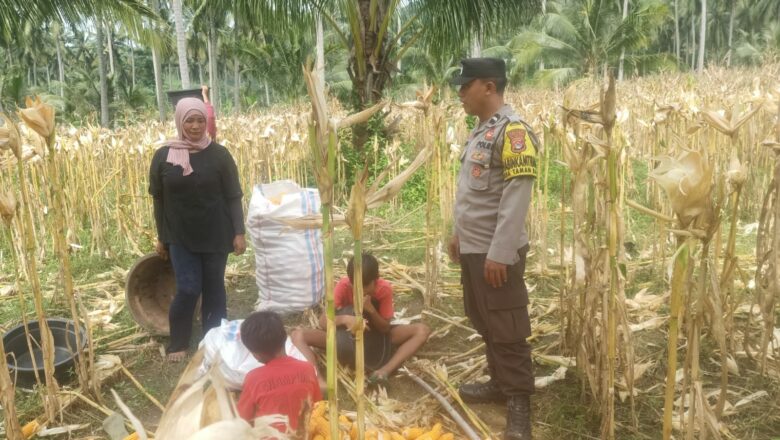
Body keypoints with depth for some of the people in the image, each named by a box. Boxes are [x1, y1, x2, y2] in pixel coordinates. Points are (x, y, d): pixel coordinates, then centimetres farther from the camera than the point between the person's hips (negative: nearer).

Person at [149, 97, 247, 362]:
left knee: (213, 289, 9)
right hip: (180, 237, 0)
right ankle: (177, 343, 18)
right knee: (188, 289, -4)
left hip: (216, 235, 0)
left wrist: (239, 233, -6)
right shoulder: (163, 156, -3)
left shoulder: (219, 155, -5)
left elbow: (233, 197, -2)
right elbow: (159, 200, 6)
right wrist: (161, 237, 8)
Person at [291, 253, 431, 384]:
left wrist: (370, 309, -34)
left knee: (422, 330, -24)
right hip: (346, 336, 0)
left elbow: (386, 328, -16)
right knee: (297, 335, -24)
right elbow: (323, 321, -22)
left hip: (376, 337, 0)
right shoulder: (343, 285, -22)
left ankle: (385, 370, -36)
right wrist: (344, 319, -43)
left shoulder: (385, 289, -21)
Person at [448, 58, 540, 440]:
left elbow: (516, 197, -21)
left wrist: (499, 253, -22)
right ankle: (499, 383, 33)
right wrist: (459, 234, 20)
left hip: (496, 252, -9)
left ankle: (519, 403, 14)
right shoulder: (480, 131, 12)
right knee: (484, 324, 18)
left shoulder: (513, 130, -16)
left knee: (507, 330, 1)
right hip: (473, 248, 9)